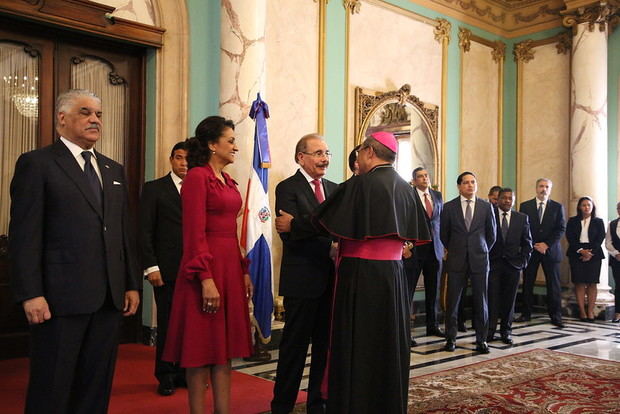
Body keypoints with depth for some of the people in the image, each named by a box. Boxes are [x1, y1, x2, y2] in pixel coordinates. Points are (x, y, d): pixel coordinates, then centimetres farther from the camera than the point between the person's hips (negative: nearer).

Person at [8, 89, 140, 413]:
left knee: (97, 386, 13)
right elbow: (24, 235, -8)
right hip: (61, 297, -5)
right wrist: (30, 294, -13)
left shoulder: (114, 170, 16)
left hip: (109, 298, 6)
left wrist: (132, 284, 12)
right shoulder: (36, 164, -2)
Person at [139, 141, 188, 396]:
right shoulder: (154, 188, 4)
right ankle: (166, 376, 19)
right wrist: (151, 267, -9)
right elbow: (145, 231, -1)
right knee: (167, 324, 5)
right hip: (166, 269, -2)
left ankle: (184, 372, 19)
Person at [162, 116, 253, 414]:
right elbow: (195, 233, -16)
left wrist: (244, 271, 13)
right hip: (206, 265, -8)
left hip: (230, 265, 8)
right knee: (202, 347, 2)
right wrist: (206, 278, -21)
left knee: (225, 344, 12)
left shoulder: (227, 180, 15)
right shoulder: (197, 176, -9)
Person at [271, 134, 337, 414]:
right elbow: (290, 234, -18)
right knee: (295, 346, 4)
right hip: (302, 280, -6)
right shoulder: (287, 188, -5)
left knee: (326, 345, 14)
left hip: (331, 279, 6)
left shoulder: (334, 189, 14)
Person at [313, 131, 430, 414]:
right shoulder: (405, 188, 7)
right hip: (394, 274, 7)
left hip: (360, 275, -7)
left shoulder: (360, 184, -13)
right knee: (389, 343, 16)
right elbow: (414, 232, 16)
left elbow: (322, 221, -11)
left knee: (357, 345, 3)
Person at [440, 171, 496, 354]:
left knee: (481, 300, 3)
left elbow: (491, 234, 13)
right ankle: (451, 338, 13)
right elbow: (444, 234, 10)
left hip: (479, 259, 1)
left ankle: (481, 340, 14)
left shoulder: (486, 207, 4)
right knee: (453, 300, 3)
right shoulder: (449, 207, 1)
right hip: (456, 260, 0)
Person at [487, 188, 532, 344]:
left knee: (509, 299, 7)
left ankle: (506, 331, 16)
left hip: (513, 264, 3)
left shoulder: (522, 218, 9)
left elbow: (527, 242, 12)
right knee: (492, 298, -4)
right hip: (492, 263, -2)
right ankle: (489, 331, 2)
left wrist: (524, 260, 2)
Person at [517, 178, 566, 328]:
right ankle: (526, 314, 13)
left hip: (550, 250, 0)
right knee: (527, 284, 4)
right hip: (530, 250, 0)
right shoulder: (525, 206, 5)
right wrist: (534, 246, -8)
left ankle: (555, 316, 8)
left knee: (553, 285, 1)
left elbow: (561, 229, 0)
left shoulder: (558, 207, 6)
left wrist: (547, 244, -12)